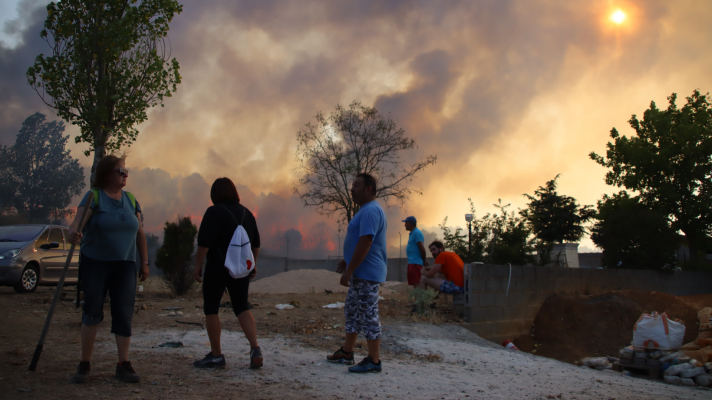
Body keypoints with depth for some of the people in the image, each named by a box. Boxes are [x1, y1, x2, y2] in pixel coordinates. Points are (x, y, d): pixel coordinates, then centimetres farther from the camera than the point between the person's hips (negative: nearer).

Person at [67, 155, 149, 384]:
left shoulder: (130, 200, 9)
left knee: (124, 314, -1)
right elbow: (78, 221, -20)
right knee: (92, 312, 2)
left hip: (124, 265, 4)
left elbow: (139, 233, 13)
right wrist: (73, 233, -43)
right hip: (95, 263, -3)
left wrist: (144, 262, 10)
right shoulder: (94, 197, -5)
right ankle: (85, 364, 13)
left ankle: (124, 365, 5)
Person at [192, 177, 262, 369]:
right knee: (242, 308, 12)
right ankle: (255, 349, -4)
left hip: (218, 267, -6)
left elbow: (204, 242, -16)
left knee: (211, 309, 7)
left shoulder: (215, 212, -12)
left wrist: (198, 265, -8)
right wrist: (253, 264, 23)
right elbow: (256, 243, 13)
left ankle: (216, 356, 9)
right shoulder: (246, 212, 8)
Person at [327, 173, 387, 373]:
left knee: (368, 315, -6)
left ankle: (374, 361, 1)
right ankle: (346, 353, 26)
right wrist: (347, 261, 26)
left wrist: (349, 270, -24)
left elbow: (365, 243, -25)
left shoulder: (371, 211, -18)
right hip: (359, 273, 11)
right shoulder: (366, 210, 17)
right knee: (352, 311, 17)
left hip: (367, 274, -11)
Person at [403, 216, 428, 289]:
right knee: (415, 283, 11)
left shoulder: (416, 233, -12)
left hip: (415, 263, -10)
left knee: (416, 283, -14)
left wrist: (424, 261, -9)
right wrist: (424, 261, 15)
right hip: (412, 262, 10)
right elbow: (421, 248, 23)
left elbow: (422, 248, -18)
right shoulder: (412, 233, 20)